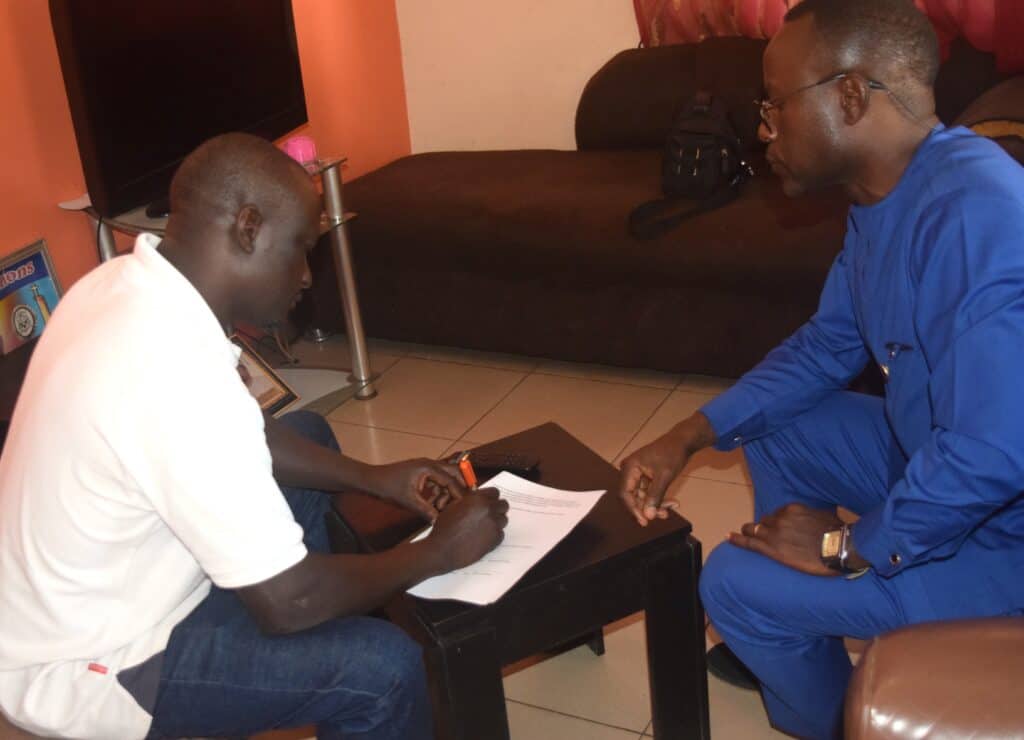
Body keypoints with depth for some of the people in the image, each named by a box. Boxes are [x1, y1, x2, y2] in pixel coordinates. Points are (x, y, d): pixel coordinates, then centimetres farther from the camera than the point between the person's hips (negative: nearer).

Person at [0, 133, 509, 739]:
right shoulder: (177, 372, -34)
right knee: (383, 668, -21)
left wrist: (372, 478, 6)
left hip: (68, 602, 10)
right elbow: (287, 603, -27)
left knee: (308, 435, 17)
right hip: (77, 671, -9)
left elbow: (232, 439, 11)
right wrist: (439, 552, -13)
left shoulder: (124, 284, -6)